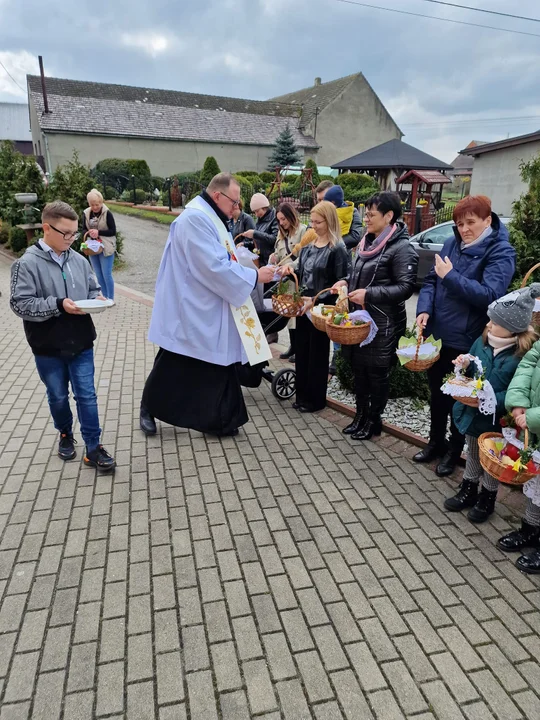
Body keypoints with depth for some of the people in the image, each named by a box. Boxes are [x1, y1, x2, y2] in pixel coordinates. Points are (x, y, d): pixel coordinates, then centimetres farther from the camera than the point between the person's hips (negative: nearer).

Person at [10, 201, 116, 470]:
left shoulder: (79, 260, 1)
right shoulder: (27, 263, -11)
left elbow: (93, 289, 13)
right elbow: (20, 304, -15)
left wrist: (97, 299, -10)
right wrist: (58, 305, -25)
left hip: (81, 342, 2)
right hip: (48, 347, -2)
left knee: (86, 395, 6)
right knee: (58, 396, 16)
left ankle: (93, 448, 15)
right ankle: (65, 435, 41)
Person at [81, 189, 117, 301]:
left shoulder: (107, 213, -11)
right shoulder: (86, 213, 2)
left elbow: (113, 231, -10)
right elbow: (84, 229, 8)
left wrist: (98, 232, -22)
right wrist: (89, 233, -14)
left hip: (106, 247, -5)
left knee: (106, 275, -4)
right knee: (99, 275, 11)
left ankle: (111, 299, 9)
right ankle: (105, 298, 22)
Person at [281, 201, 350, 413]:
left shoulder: (338, 250, -12)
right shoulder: (308, 245, 9)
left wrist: (316, 300, -22)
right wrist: (290, 271, -3)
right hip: (303, 306, 7)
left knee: (317, 353, 4)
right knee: (301, 350, 11)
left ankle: (316, 399, 19)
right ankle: (302, 395, 25)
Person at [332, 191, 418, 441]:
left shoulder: (401, 248, -14)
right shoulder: (368, 241, 10)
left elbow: (406, 287, -20)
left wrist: (369, 294, -25)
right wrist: (347, 282, 4)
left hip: (383, 323, -8)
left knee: (377, 373, 6)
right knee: (358, 369, 15)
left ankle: (374, 420, 23)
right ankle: (360, 415, 31)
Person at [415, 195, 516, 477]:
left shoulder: (500, 252, -11)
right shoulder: (452, 244, 7)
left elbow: (489, 295, -23)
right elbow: (431, 280, 8)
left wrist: (450, 276, -23)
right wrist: (424, 309, -10)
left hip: (466, 340, -5)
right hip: (437, 334, 6)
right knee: (436, 392, 18)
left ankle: (454, 449, 31)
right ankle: (436, 442, 37)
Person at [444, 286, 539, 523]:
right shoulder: (482, 341, -5)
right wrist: (465, 366, -13)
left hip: (497, 420, -5)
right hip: (472, 412, 5)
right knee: (473, 455, 24)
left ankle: (487, 499, 39)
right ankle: (468, 491, 43)